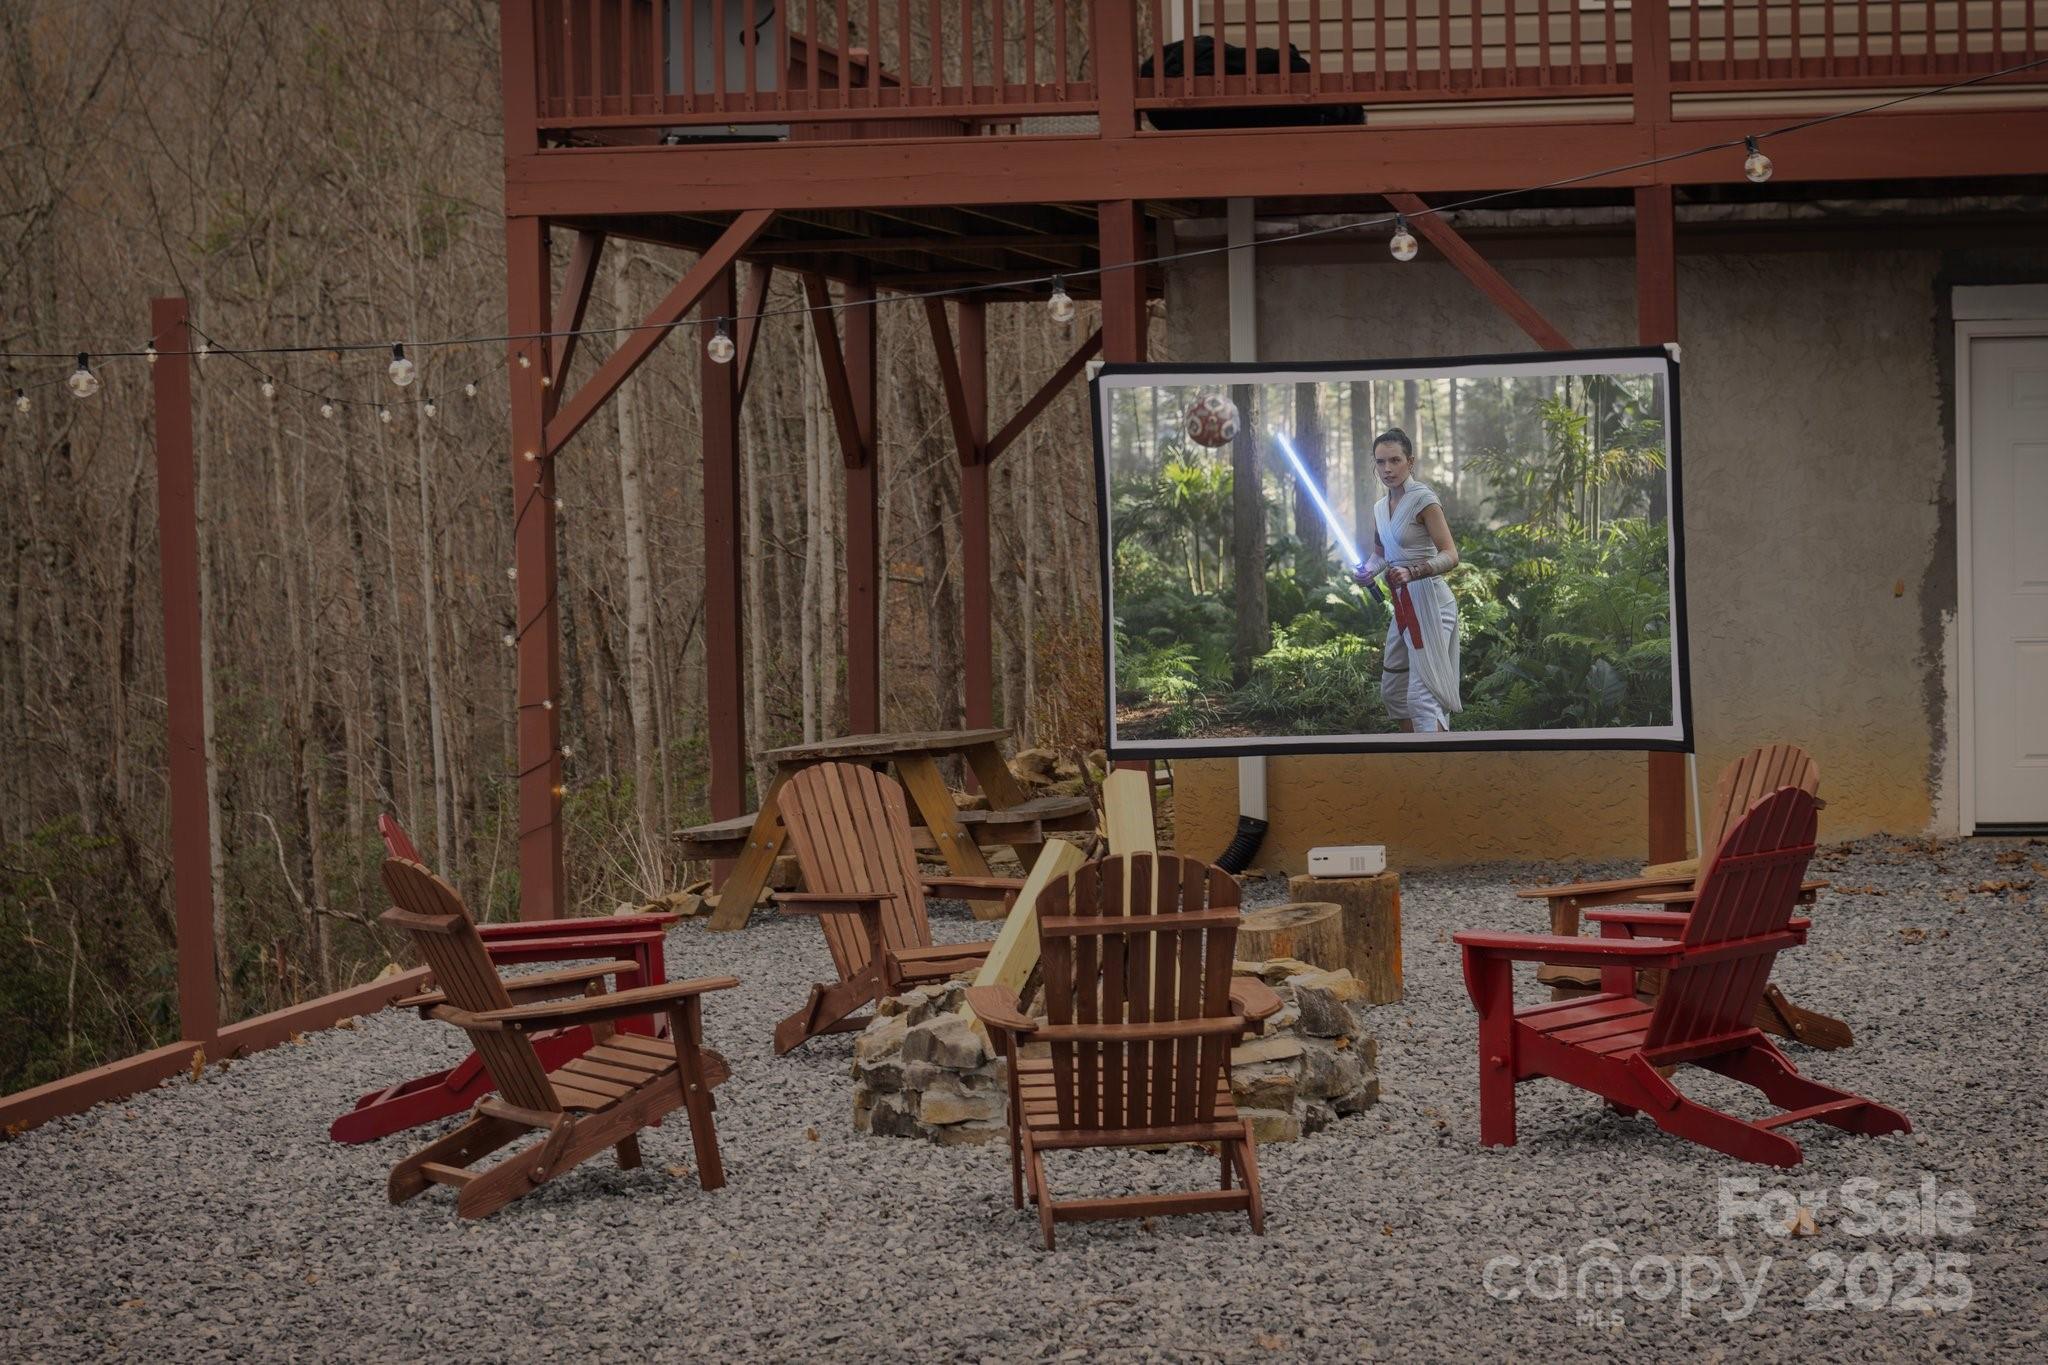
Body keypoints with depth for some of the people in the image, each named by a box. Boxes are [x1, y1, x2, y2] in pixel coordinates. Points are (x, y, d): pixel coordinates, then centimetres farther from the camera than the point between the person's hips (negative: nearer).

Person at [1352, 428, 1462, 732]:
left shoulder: (1423, 499, -12)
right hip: (1403, 605, 9)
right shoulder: (1380, 507, 12)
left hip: (1428, 601, -9)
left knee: (1423, 694, -17)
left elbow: (1450, 556, -19)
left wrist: (1412, 573, -34)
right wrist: (1366, 571, 3)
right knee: (1392, 689, 16)